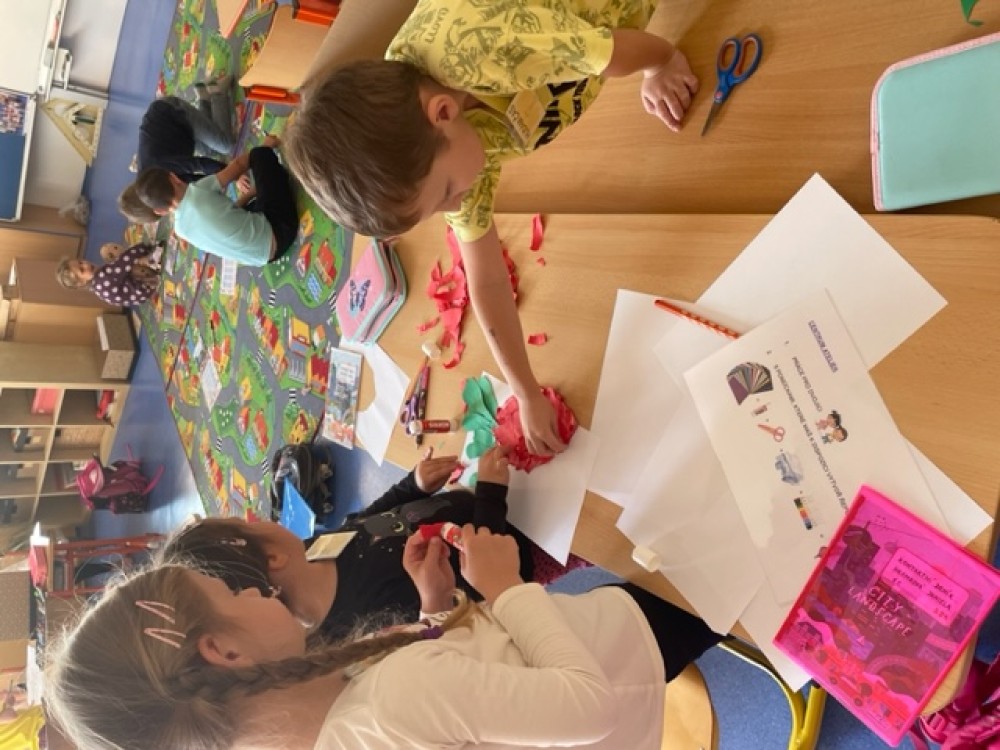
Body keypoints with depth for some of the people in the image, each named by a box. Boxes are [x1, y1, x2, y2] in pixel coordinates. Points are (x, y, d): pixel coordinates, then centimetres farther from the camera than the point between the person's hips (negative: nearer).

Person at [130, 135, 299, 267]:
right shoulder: (198, 191, -16)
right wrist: (267, 145, 14)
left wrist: (247, 194, 27)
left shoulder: (180, 228, 4)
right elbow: (239, 164, -1)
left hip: (260, 257, 6)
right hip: (276, 233, -6)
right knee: (260, 154, 2)